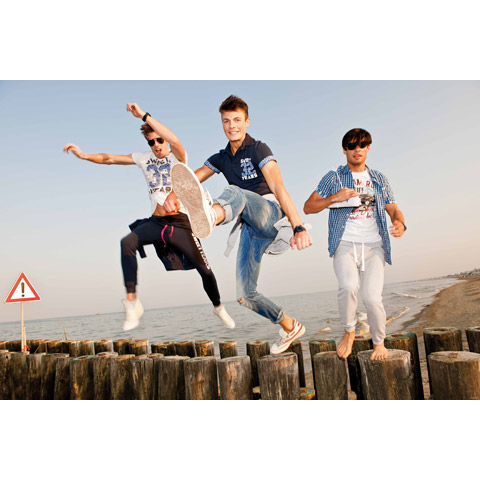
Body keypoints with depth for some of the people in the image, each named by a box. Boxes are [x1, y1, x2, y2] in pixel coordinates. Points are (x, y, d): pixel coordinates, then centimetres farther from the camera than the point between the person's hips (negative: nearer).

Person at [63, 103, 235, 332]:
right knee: (127, 242, -27)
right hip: (156, 221, 3)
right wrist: (84, 155, -3)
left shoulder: (177, 157, -3)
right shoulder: (144, 158, 10)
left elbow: (175, 142, -27)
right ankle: (132, 301, -22)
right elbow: (110, 158, 11)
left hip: (180, 221, -3)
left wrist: (144, 115, -26)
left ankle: (218, 307, 27)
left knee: (204, 269, -1)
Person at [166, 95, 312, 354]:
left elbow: (278, 187, -15)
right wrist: (172, 196, -17)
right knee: (245, 296, 1)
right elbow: (194, 178, 6)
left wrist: (298, 227, -26)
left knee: (235, 192, -37)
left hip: (271, 212, -6)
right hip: (250, 227, 6)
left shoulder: (258, 149, 1)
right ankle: (289, 327, 23)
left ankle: (210, 215, -74)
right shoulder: (221, 158, 19)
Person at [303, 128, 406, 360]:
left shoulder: (379, 179, 19)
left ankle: (379, 342, 15)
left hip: (373, 245, 2)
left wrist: (400, 223, -7)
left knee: (372, 298, -14)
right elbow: (308, 207, 5)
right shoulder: (334, 177, 10)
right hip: (345, 245, -2)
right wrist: (335, 197, -11)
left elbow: (394, 210, 17)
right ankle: (349, 332, 0)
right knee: (348, 286, -29)